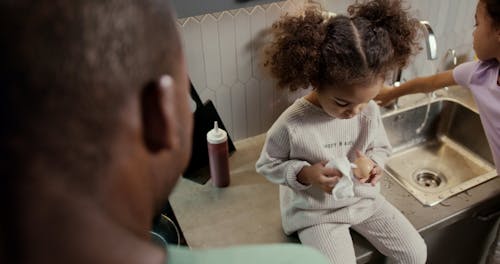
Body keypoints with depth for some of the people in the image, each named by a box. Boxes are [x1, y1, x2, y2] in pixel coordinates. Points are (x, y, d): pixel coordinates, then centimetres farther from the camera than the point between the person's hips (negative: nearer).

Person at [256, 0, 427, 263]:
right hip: (315, 211, -4)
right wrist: (303, 173, -27)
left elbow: (381, 148, 7)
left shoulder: (370, 111, -12)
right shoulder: (291, 125, -26)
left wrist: (374, 163, -17)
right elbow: (267, 165, -11)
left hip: (363, 197, 5)